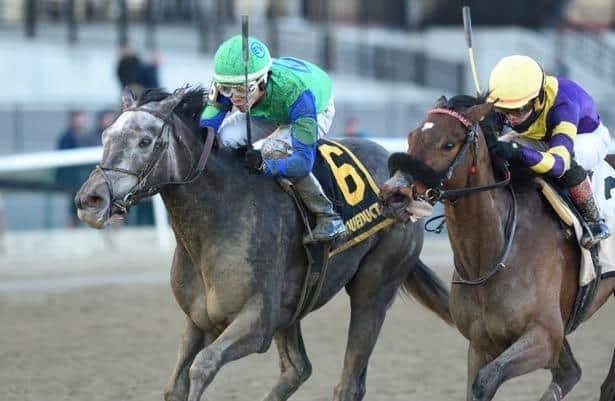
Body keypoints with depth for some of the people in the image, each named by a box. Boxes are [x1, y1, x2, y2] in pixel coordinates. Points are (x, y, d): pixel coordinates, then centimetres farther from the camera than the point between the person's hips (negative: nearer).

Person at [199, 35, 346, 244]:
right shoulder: (229, 84, -32)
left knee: (273, 148, -33)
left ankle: (329, 219, -21)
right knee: (227, 137, -22)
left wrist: (266, 166, -63)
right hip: (270, 113, 5)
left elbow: (304, 161, -46)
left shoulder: (295, 90, -45)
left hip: (317, 111, -5)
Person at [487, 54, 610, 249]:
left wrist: (518, 152, -74)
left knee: (568, 160, -41)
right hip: (539, 139, 6)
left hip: (588, 138, -6)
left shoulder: (563, 105, -46)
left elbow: (559, 163, -58)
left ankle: (593, 220, -20)